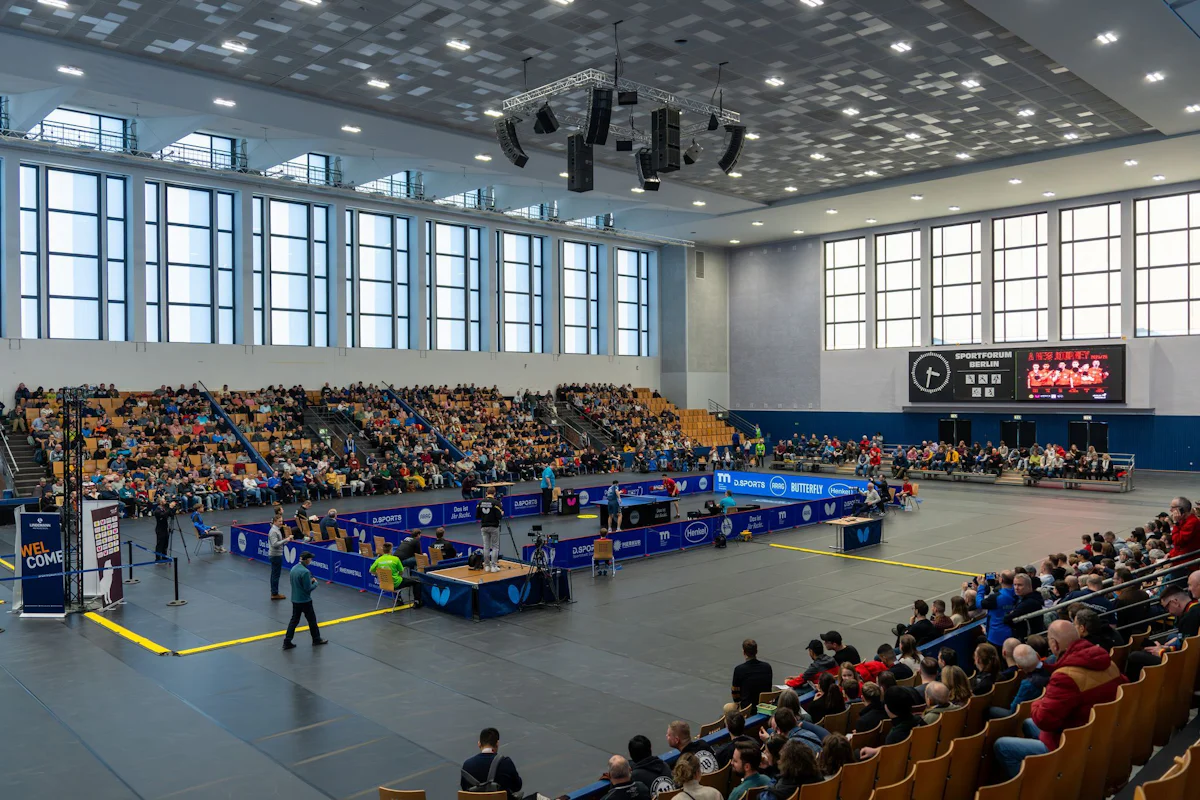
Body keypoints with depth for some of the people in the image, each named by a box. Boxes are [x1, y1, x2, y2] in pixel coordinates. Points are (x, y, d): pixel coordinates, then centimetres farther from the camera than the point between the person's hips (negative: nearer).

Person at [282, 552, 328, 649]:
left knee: (294, 620, 13)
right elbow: (308, 589, -21)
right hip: (305, 601, -7)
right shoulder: (305, 572, -24)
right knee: (312, 620, 9)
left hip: (295, 600, 7)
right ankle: (316, 639, 23)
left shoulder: (294, 568, 2)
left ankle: (287, 642, 12)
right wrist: (315, 583, -3)